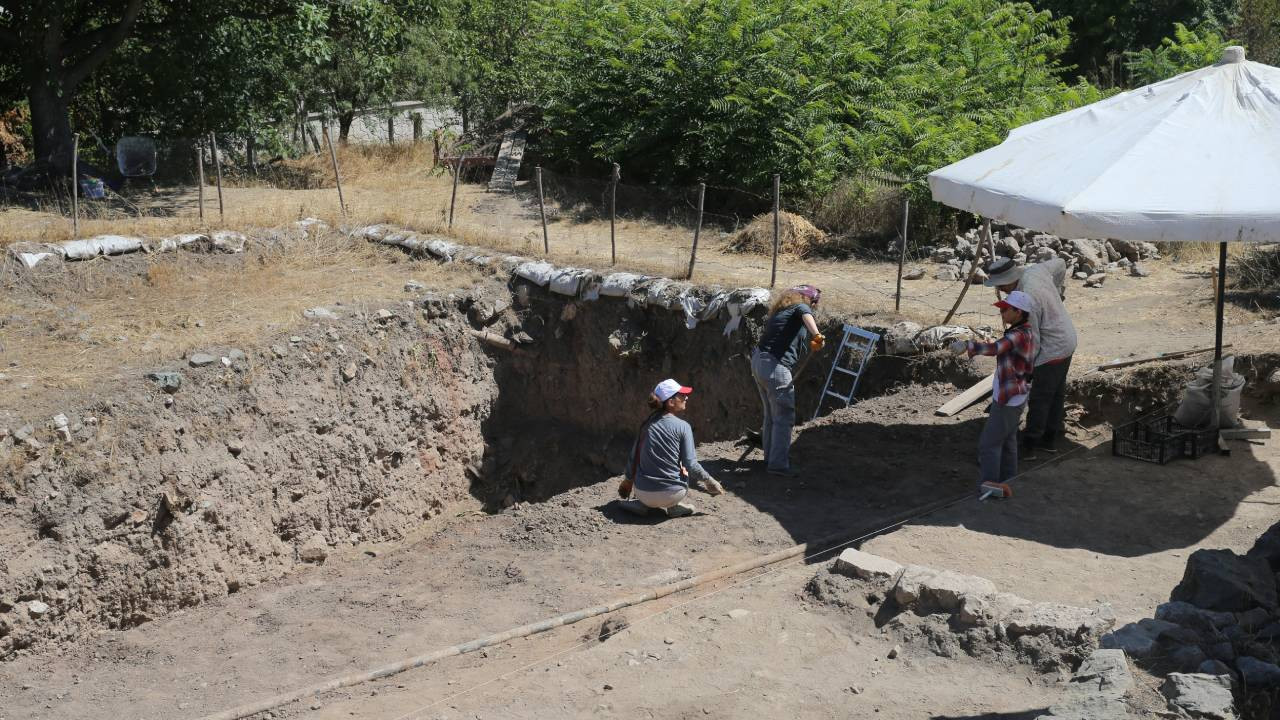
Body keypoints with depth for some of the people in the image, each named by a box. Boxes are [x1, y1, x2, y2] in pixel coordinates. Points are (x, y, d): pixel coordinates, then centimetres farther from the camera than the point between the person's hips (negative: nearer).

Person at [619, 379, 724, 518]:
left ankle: (641, 504, 13)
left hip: (643, 492, 3)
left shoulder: (648, 423, 7)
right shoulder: (683, 427, -6)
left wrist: (628, 480, 30)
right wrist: (709, 481, 9)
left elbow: (634, 455, 15)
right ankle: (674, 506, 10)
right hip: (671, 494, -3)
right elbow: (690, 464, -8)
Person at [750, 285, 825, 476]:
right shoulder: (800, 307, -1)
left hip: (758, 361, 9)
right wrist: (816, 335, -44)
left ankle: (770, 457, 30)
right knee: (784, 418, -2)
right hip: (776, 367, -9)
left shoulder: (778, 312, 23)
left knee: (771, 415, 20)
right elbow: (806, 314, -26)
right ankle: (778, 464, -1)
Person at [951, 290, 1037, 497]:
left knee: (989, 443, -4)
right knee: (1007, 441, 19)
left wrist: (967, 344, -49)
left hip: (1008, 401, -10)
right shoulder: (1027, 334, 8)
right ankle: (1007, 483, 28)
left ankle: (989, 486, -1)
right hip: (1014, 398, 10)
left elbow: (994, 348, -41)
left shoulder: (1018, 335, -23)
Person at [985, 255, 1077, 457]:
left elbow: (1032, 339, -22)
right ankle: (1050, 439, 28)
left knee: (1039, 399, -1)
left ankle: (1029, 446, 6)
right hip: (1066, 342, 10)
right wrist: (1059, 291, 31)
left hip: (1052, 351, -10)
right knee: (1056, 393, 17)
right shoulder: (1035, 270, -5)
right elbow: (1060, 264, 16)